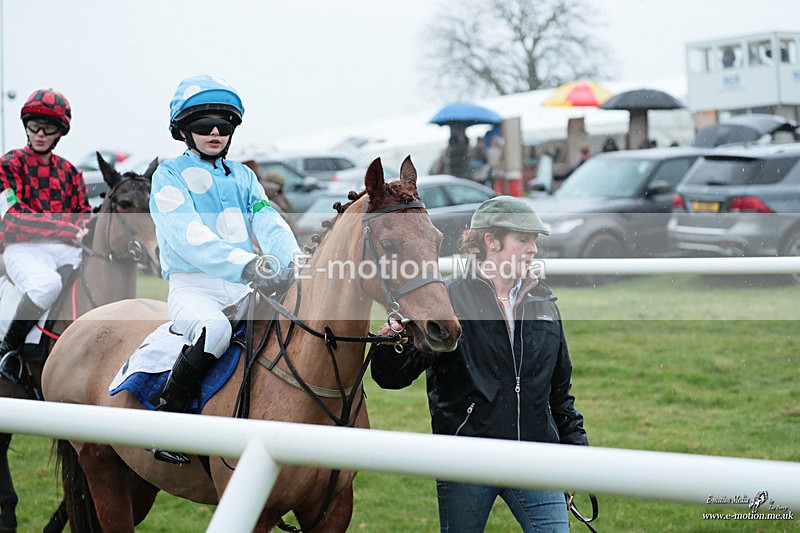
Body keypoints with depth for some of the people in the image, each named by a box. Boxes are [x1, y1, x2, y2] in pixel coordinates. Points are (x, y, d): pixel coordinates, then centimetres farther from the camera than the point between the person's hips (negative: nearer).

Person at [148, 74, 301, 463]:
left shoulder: (243, 177, 18)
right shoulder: (169, 176, 0)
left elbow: (270, 225, 2)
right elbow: (189, 237, -17)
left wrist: (293, 263, -21)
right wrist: (245, 265, -32)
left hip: (243, 287, 5)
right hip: (193, 285, -5)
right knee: (214, 328, -36)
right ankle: (165, 416, -21)